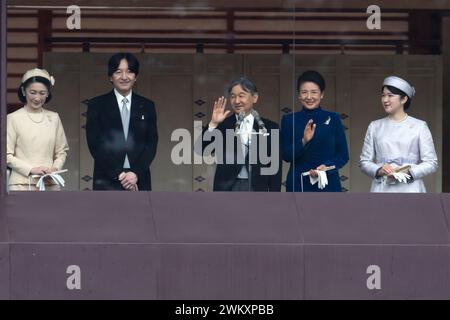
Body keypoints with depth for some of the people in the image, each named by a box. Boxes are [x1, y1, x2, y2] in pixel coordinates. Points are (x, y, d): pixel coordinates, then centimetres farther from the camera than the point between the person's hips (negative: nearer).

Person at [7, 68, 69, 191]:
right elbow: (7, 156, -1)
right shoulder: (13, 119, 1)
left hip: (50, 185, 3)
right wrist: (31, 169, -12)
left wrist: (55, 169, -4)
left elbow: (62, 151, 15)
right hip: (22, 184, -3)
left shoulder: (53, 118, 12)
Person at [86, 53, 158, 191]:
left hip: (138, 182, 2)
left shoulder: (147, 106, 12)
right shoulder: (97, 105, 5)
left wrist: (136, 173, -9)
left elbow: (151, 143, 6)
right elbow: (95, 144, -2)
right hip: (107, 182, -2)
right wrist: (118, 174, -11)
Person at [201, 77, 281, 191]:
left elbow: (274, 168, 5)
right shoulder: (223, 125, 6)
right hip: (227, 189, 0)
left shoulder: (269, 128, 5)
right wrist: (213, 124, -13)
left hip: (256, 190, 0)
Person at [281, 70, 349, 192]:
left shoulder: (333, 119, 8)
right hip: (299, 185, 0)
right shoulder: (289, 120, 8)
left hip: (328, 185, 0)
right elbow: (286, 155, 0)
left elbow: (343, 155, 7)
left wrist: (327, 166, -11)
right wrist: (304, 141, -16)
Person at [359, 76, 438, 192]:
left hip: (410, 188, -2)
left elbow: (431, 163, 3)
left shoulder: (419, 126, 5)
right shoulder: (375, 126, 12)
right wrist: (379, 170, -8)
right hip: (381, 189, 2)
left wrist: (409, 172, -12)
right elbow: (364, 161, 12)